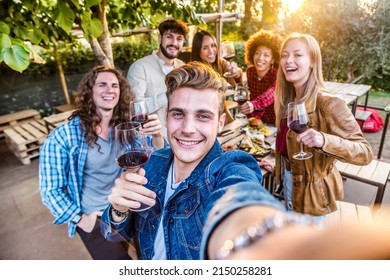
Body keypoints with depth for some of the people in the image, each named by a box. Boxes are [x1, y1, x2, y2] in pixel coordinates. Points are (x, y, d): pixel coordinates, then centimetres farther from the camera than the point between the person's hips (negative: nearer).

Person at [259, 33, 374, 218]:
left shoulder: (328, 104, -24)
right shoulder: (288, 99, -2)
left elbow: (365, 152, -26)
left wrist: (324, 140, -41)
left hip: (312, 192, -7)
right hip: (288, 182, 7)